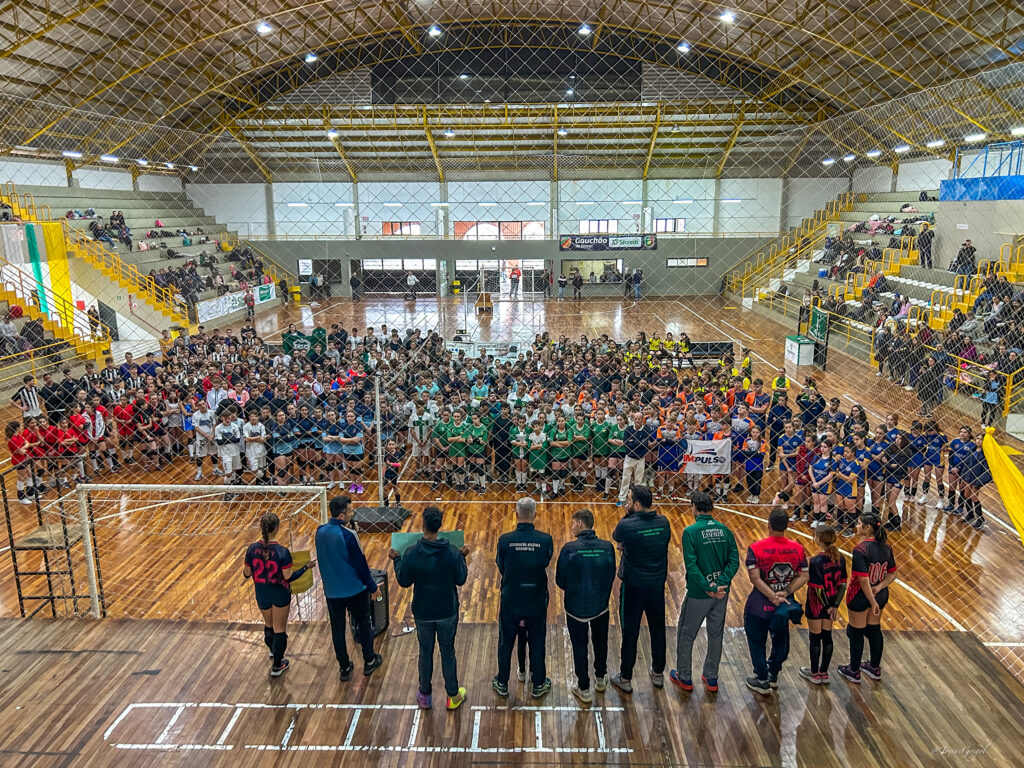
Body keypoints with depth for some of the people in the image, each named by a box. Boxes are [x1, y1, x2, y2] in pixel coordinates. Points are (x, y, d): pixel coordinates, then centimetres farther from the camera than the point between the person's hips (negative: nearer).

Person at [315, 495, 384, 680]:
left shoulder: (320, 532, -5)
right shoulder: (348, 535, -24)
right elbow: (360, 564, -17)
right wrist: (372, 586, -4)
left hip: (331, 591, 5)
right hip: (355, 589, -5)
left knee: (337, 629, 15)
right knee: (363, 624, 16)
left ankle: (344, 668, 26)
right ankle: (369, 662, 29)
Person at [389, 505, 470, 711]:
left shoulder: (412, 553, -18)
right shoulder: (452, 552, -17)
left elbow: (404, 582, -6)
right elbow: (461, 580, -7)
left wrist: (396, 560, 8)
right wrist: (462, 557, 7)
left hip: (423, 613, 0)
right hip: (448, 613, 0)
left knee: (425, 653, 18)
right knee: (448, 653, 16)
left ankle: (425, 696, 33)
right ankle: (453, 697, 28)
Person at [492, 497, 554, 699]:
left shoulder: (505, 540, -18)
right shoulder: (545, 540, -17)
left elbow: (501, 568, -4)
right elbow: (546, 563, -1)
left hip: (510, 601, 0)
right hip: (537, 601, 0)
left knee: (506, 643, 19)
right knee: (537, 644, 19)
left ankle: (502, 684, 34)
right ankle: (538, 684, 33)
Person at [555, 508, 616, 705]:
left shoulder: (569, 548, -21)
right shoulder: (607, 547, -12)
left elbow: (560, 581, -12)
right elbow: (611, 576, -1)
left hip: (576, 607, -3)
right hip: (601, 606, 3)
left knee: (579, 647, 14)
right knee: (600, 642, 25)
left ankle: (584, 689, 26)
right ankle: (600, 679, 45)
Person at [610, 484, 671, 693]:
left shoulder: (627, 525, -21)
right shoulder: (663, 523, -7)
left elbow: (615, 537, 0)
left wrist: (627, 515, -3)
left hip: (633, 587, -4)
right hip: (657, 585, 4)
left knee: (630, 633, 9)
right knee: (658, 630, 19)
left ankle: (625, 679, 22)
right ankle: (658, 674, 36)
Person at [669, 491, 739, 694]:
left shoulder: (690, 532, -15)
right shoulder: (724, 530, -1)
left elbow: (691, 565, -22)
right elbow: (734, 561, -6)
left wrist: (708, 588, -18)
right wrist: (720, 584, -14)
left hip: (698, 593, -5)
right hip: (721, 593, 5)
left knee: (686, 635, 14)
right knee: (716, 635, 19)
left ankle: (684, 677, 26)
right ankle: (711, 679, 30)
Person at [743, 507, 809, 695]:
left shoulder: (755, 548, -19)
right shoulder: (797, 548, -8)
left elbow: (755, 578, -23)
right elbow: (803, 577, -8)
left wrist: (773, 597, -19)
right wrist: (785, 593, -14)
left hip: (759, 607, -4)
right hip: (784, 605, 4)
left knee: (757, 643, 15)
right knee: (780, 641, 24)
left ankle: (762, 681, 23)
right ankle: (773, 675, 40)